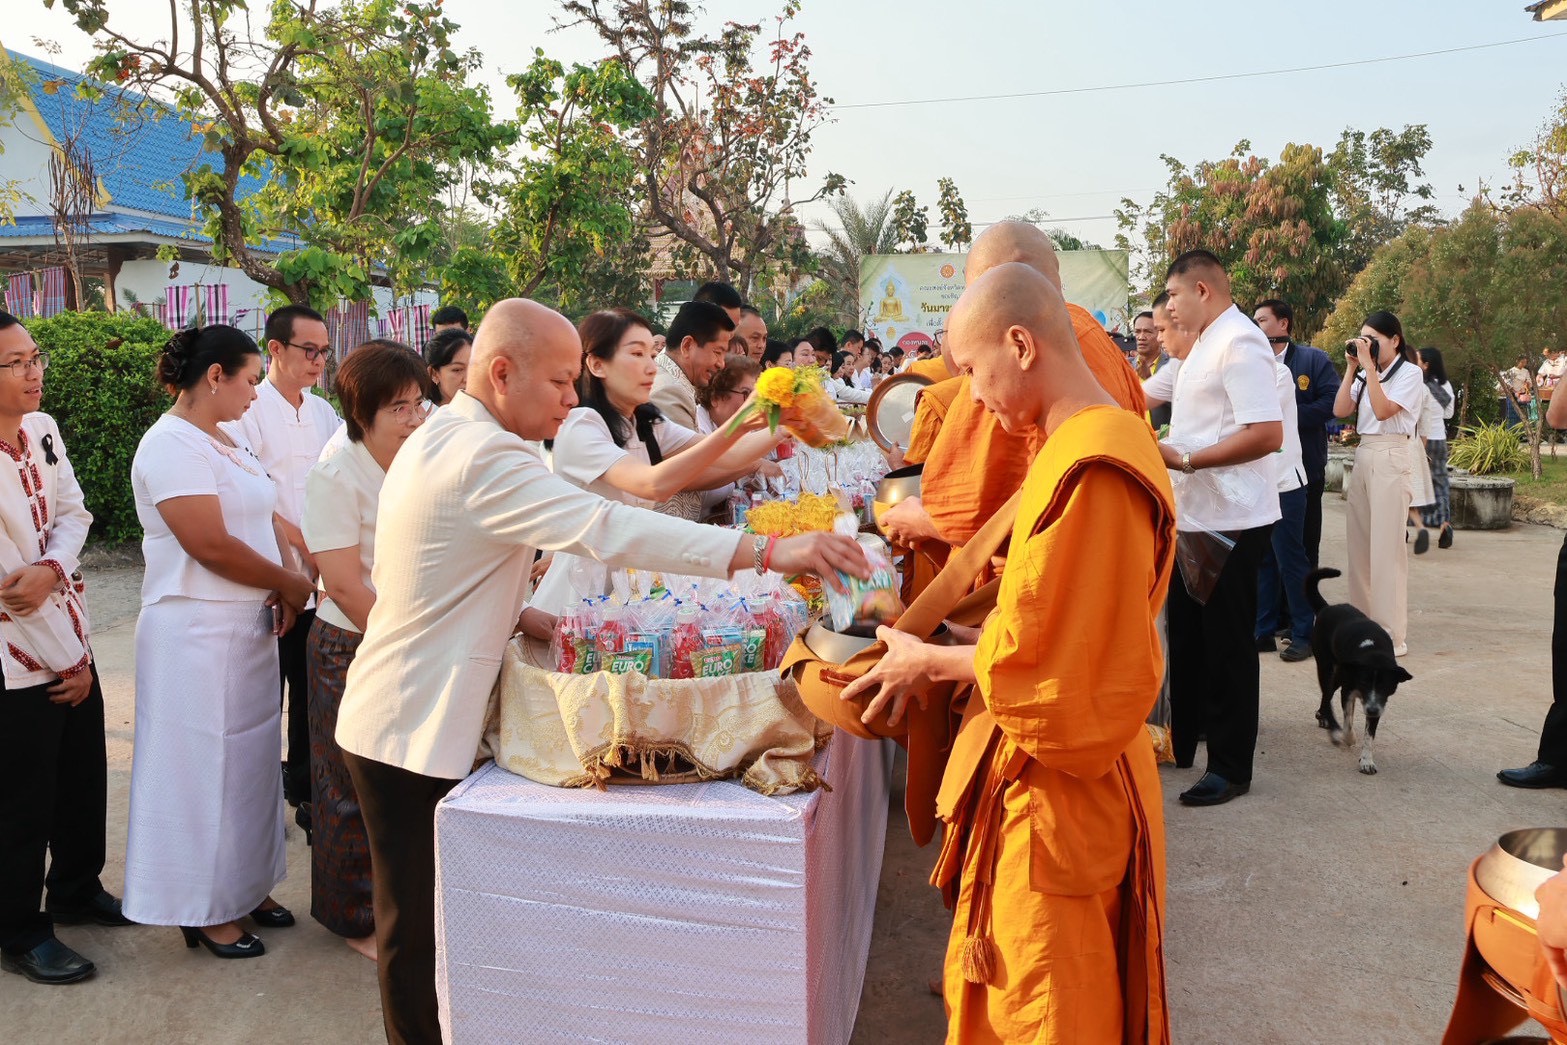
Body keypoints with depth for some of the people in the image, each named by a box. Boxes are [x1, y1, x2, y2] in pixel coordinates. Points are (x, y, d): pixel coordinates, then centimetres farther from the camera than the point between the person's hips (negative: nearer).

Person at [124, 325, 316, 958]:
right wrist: (293, 584, -10)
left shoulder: (228, 441, 12)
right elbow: (211, 545, -22)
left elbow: (266, 520, 13)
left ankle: (245, 885, 30)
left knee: (250, 758, 16)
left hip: (250, 626, 9)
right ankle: (205, 911, 18)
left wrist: (284, 590, -4)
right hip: (198, 633, -9)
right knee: (206, 766, 3)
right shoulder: (171, 445, -16)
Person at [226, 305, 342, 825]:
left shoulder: (323, 411, 12)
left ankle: (304, 789, 29)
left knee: (312, 692, 14)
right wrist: (301, 544, -17)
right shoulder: (248, 409, -9)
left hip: (320, 577, 6)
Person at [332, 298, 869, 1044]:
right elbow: (608, 529, -32)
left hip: (402, 720, 10)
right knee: (419, 932, 5)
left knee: (425, 918, 20)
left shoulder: (439, 438, 10)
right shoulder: (484, 456, -23)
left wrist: (521, 615, 2)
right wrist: (767, 551, -33)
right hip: (411, 732, -10)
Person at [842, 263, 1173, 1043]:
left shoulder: (1090, 468, -24)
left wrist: (926, 663, -8)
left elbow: (1038, 656, -23)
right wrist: (948, 653, 6)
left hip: (1060, 793, -9)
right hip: (1039, 774, 9)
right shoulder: (1086, 444, 7)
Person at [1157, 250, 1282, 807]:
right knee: (1186, 632, 18)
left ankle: (1231, 767, 13)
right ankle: (1181, 741, 32)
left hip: (1229, 521, -10)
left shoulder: (1240, 343, -16)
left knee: (1227, 645, 1)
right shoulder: (1205, 345, 15)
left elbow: (1267, 434, -25)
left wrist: (1183, 459, -23)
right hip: (1194, 515, 10)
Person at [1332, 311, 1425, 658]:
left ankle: (1392, 635, -4)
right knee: (1358, 545, 8)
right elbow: (1340, 410, 4)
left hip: (1390, 459, -7)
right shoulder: (1365, 375, 15)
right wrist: (1352, 368, 2)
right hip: (1363, 456, 7)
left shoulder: (1409, 373, -4)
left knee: (1386, 547, -8)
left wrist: (1368, 366, -15)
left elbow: (1383, 410, -17)